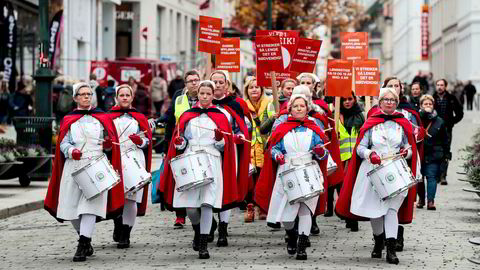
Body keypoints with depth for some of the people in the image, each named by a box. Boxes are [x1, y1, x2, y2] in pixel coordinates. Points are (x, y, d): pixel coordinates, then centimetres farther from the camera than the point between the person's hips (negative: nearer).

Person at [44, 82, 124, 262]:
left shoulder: (102, 118, 14)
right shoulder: (68, 120, 14)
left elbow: (110, 145, 14)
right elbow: (63, 143, 5)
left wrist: (108, 145, -9)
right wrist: (71, 151, -15)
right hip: (74, 166, 2)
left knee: (90, 205, -14)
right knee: (72, 207, 0)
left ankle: (82, 246, -17)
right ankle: (86, 241, 21)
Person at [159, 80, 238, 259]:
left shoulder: (220, 117, 9)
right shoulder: (187, 116, 13)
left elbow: (224, 146, 6)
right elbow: (180, 143, 16)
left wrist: (219, 140, -14)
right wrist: (179, 143, -5)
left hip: (211, 163, -2)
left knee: (207, 204, -11)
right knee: (190, 206, -3)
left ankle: (203, 246, -7)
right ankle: (198, 232, 27)